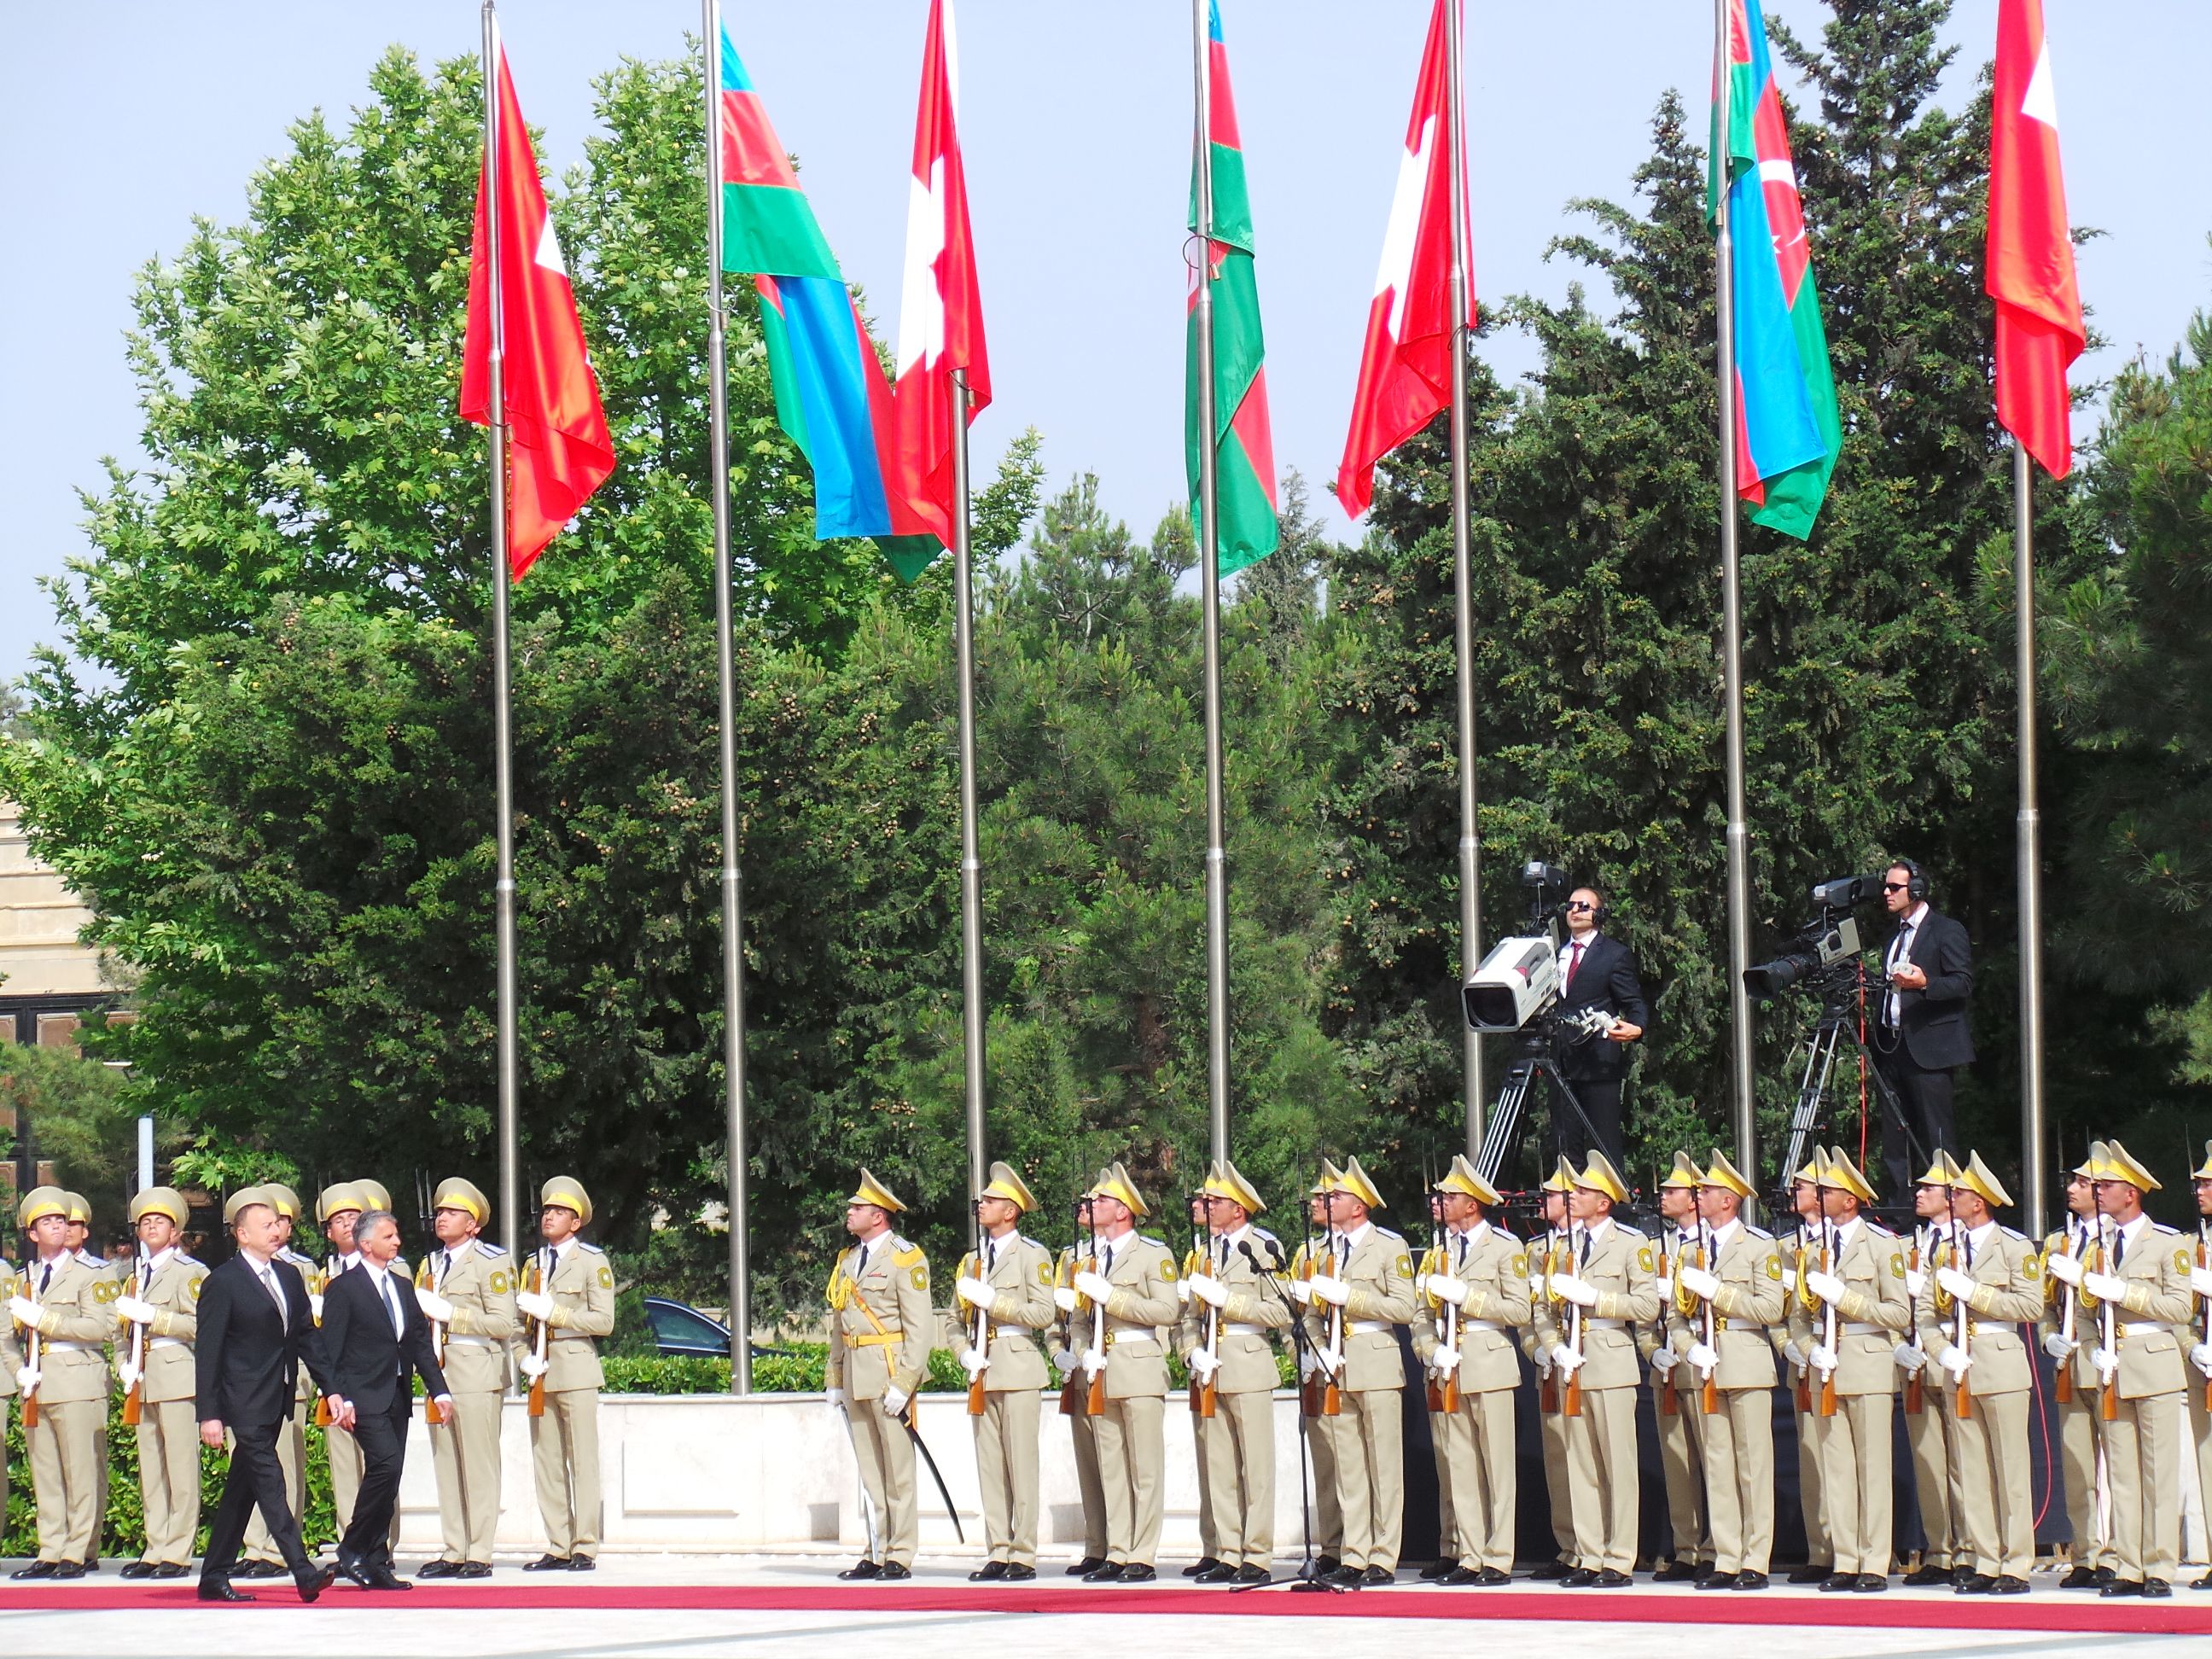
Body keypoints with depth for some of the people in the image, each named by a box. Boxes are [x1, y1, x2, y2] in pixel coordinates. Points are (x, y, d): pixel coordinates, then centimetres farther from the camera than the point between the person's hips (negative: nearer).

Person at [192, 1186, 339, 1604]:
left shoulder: (290, 1277, 13)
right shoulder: (222, 1283, -7)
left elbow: (308, 1336, 17)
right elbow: (207, 1352, -8)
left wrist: (331, 1388, 7)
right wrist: (208, 1413, -13)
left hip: (278, 1398, 7)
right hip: (244, 1402, -7)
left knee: (242, 1489, 11)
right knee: (269, 1482, -14)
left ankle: (214, 1577, 16)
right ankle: (303, 1573, -22)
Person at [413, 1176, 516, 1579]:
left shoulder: (490, 1262, -3)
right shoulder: (430, 1263, 20)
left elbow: (503, 1323, -12)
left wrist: (447, 1313, -16)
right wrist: (419, 1314, 2)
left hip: (476, 1374, -7)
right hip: (438, 1373, 7)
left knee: (479, 1466, -6)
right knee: (446, 1466, 6)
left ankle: (479, 1555, -5)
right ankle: (453, 1552, 9)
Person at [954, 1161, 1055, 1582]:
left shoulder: (1033, 1256, 0)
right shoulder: (973, 1261, 19)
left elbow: (1042, 1313, -11)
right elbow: (959, 1320, 21)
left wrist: (991, 1299, -15)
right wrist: (966, 1354, 1)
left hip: (1018, 1369, -6)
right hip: (984, 1373, 6)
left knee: (1021, 1464, -7)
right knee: (988, 1465, 4)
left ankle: (1023, 1556, -7)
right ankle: (998, 1554, 6)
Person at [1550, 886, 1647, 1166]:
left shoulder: (1614, 954, 1)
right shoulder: (1556, 952, 17)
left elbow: (1634, 1004, -2)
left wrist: (1636, 1029, -23)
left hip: (1599, 1062, -6)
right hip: (1562, 1062, 6)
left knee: (1606, 1144, -6)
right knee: (1565, 1142, 4)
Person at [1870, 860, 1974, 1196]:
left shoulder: (1946, 931, -2)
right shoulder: (1893, 937, 22)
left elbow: (1963, 983, -10)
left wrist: (1925, 983, -27)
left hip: (1929, 1047, -8)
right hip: (1893, 1049, 8)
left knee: (1936, 1138, -10)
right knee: (1894, 1141, 5)